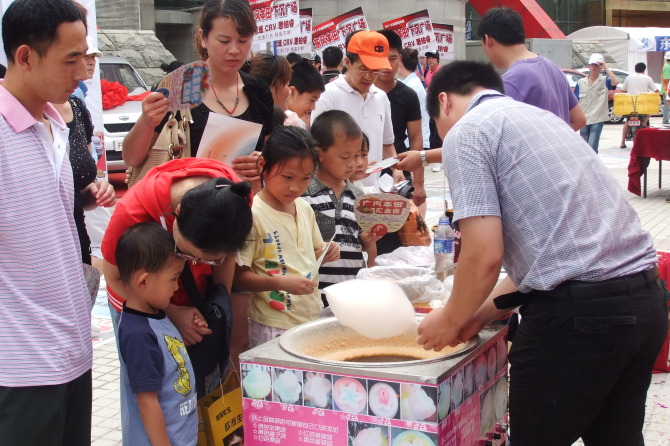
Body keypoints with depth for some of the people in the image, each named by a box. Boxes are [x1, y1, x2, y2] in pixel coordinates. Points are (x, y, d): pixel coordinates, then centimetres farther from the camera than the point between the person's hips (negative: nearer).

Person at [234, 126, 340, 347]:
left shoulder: (305, 209, 6)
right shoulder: (253, 215, -16)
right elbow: (238, 276, -16)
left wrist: (325, 253, 1)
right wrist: (280, 282, -29)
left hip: (313, 318, 7)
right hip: (274, 328, -7)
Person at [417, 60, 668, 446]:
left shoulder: (466, 132, -3)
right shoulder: (542, 117, 23)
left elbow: (484, 256, -12)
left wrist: (451, 321, 6)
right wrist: (480, 314, 23)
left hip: (578, 311, -8)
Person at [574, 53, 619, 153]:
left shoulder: (604, 81, -1)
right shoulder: (581, 82, 5)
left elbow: (615, 82, -23)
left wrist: (606, 68, -16)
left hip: (597, 120, -3)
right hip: (583, 120, 3)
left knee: (592, 147, -13)